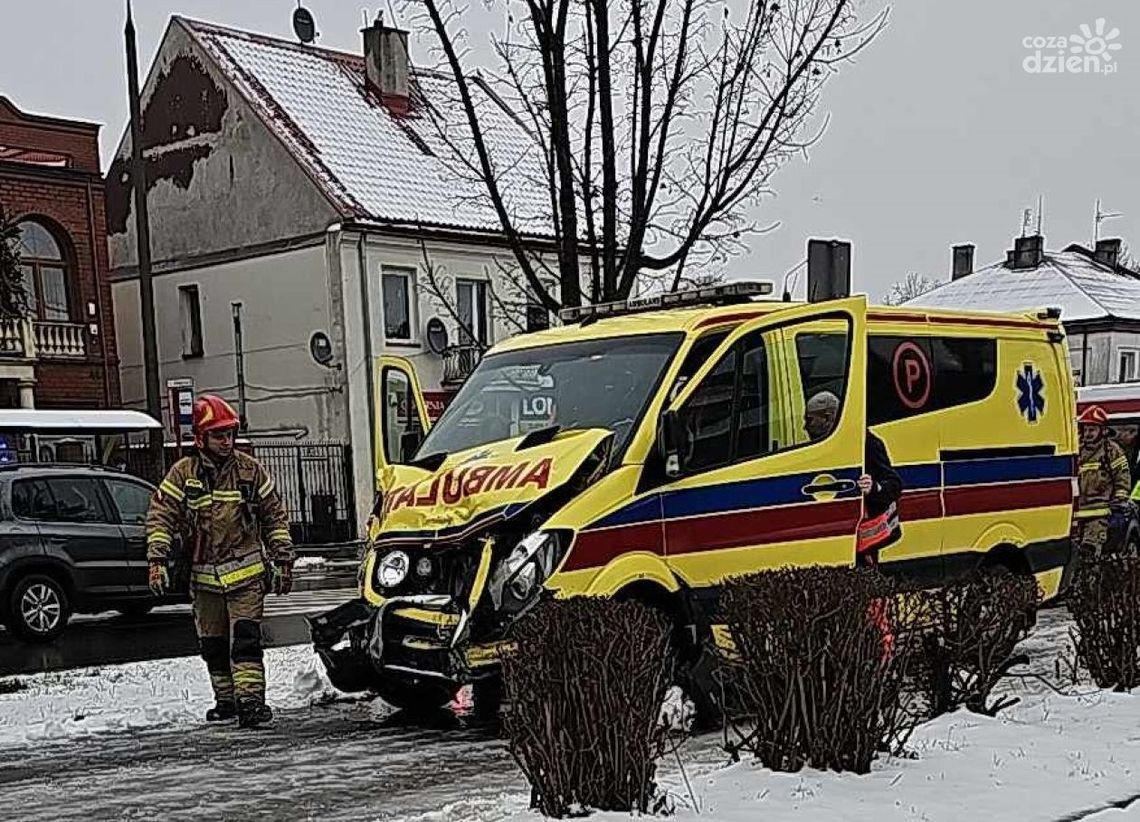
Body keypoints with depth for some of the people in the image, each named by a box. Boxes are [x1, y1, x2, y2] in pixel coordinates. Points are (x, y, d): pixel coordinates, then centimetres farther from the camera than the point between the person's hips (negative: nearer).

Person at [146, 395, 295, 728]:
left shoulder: (249, 469, 1)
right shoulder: (182, 473, 0)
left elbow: (275, 517, 7)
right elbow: (159, 517, -2)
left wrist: (283, 561, 5)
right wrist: (157, 561, -13)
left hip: (247, 572, -2)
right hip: (205, 577, 2)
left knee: (245, 638, -13)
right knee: (213, 644, 10)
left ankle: (250, 699, -15)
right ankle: (226, 700, 24)